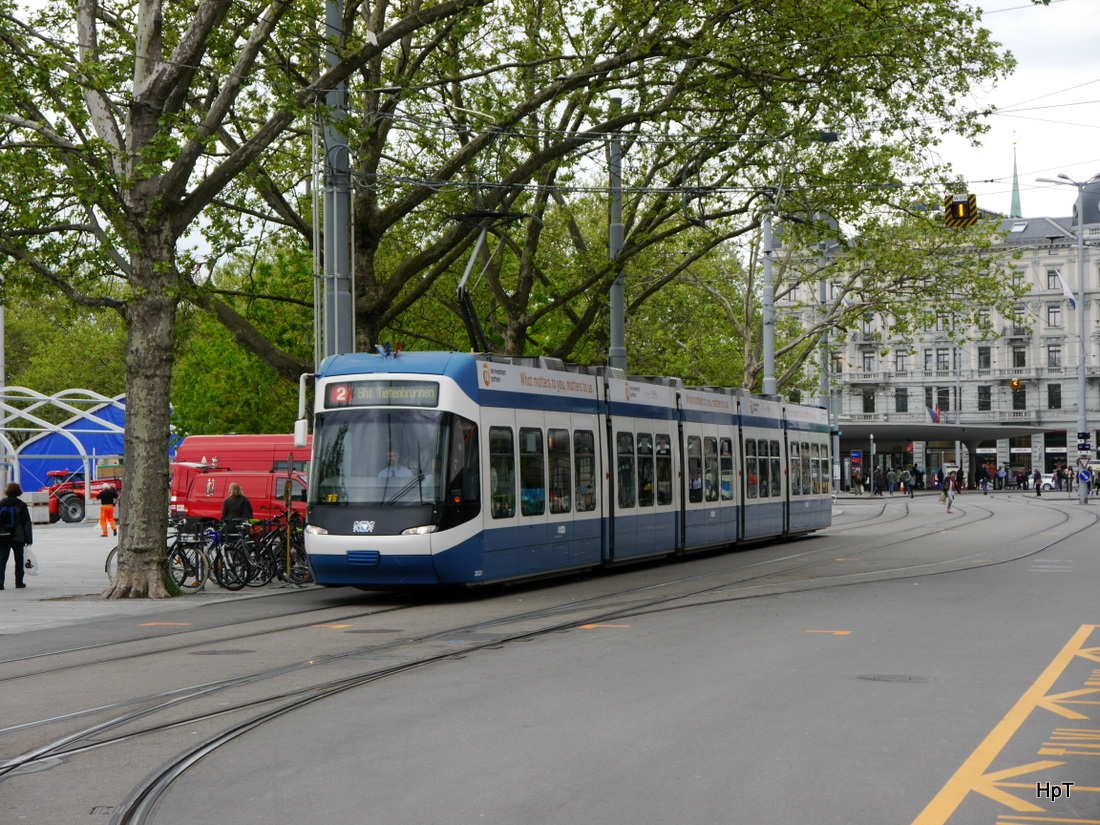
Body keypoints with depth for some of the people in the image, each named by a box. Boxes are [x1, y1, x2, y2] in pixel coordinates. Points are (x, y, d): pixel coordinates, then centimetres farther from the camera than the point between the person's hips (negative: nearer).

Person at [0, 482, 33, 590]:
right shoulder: (21, 505, -4)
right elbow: (26, 523, -5)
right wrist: (28, 538, -2)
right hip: (18, 537, -1)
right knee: (19, 559, 11)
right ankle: (19, 582, 14)